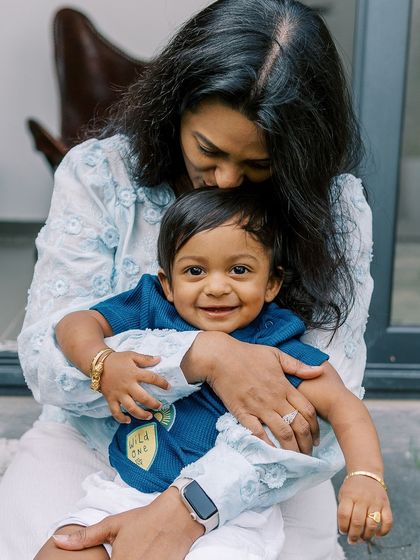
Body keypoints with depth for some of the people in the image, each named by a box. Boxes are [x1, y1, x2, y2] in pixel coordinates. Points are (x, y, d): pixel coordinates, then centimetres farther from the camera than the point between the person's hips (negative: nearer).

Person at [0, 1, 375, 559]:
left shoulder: (334, 209, -11)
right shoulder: (99, 174, -11)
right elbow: (46, 357, -16)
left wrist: (187, 507, -32)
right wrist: (201, 356, -31)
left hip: (250, 465, 1)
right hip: (98, 444, 0)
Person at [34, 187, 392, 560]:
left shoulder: (278, 349, -4)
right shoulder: (150, 312, 4)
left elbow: (341, 404, -12)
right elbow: (76, 324, 5)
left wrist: (366, 476, -29)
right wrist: (102, 362, -17)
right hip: (130, 494, 3)